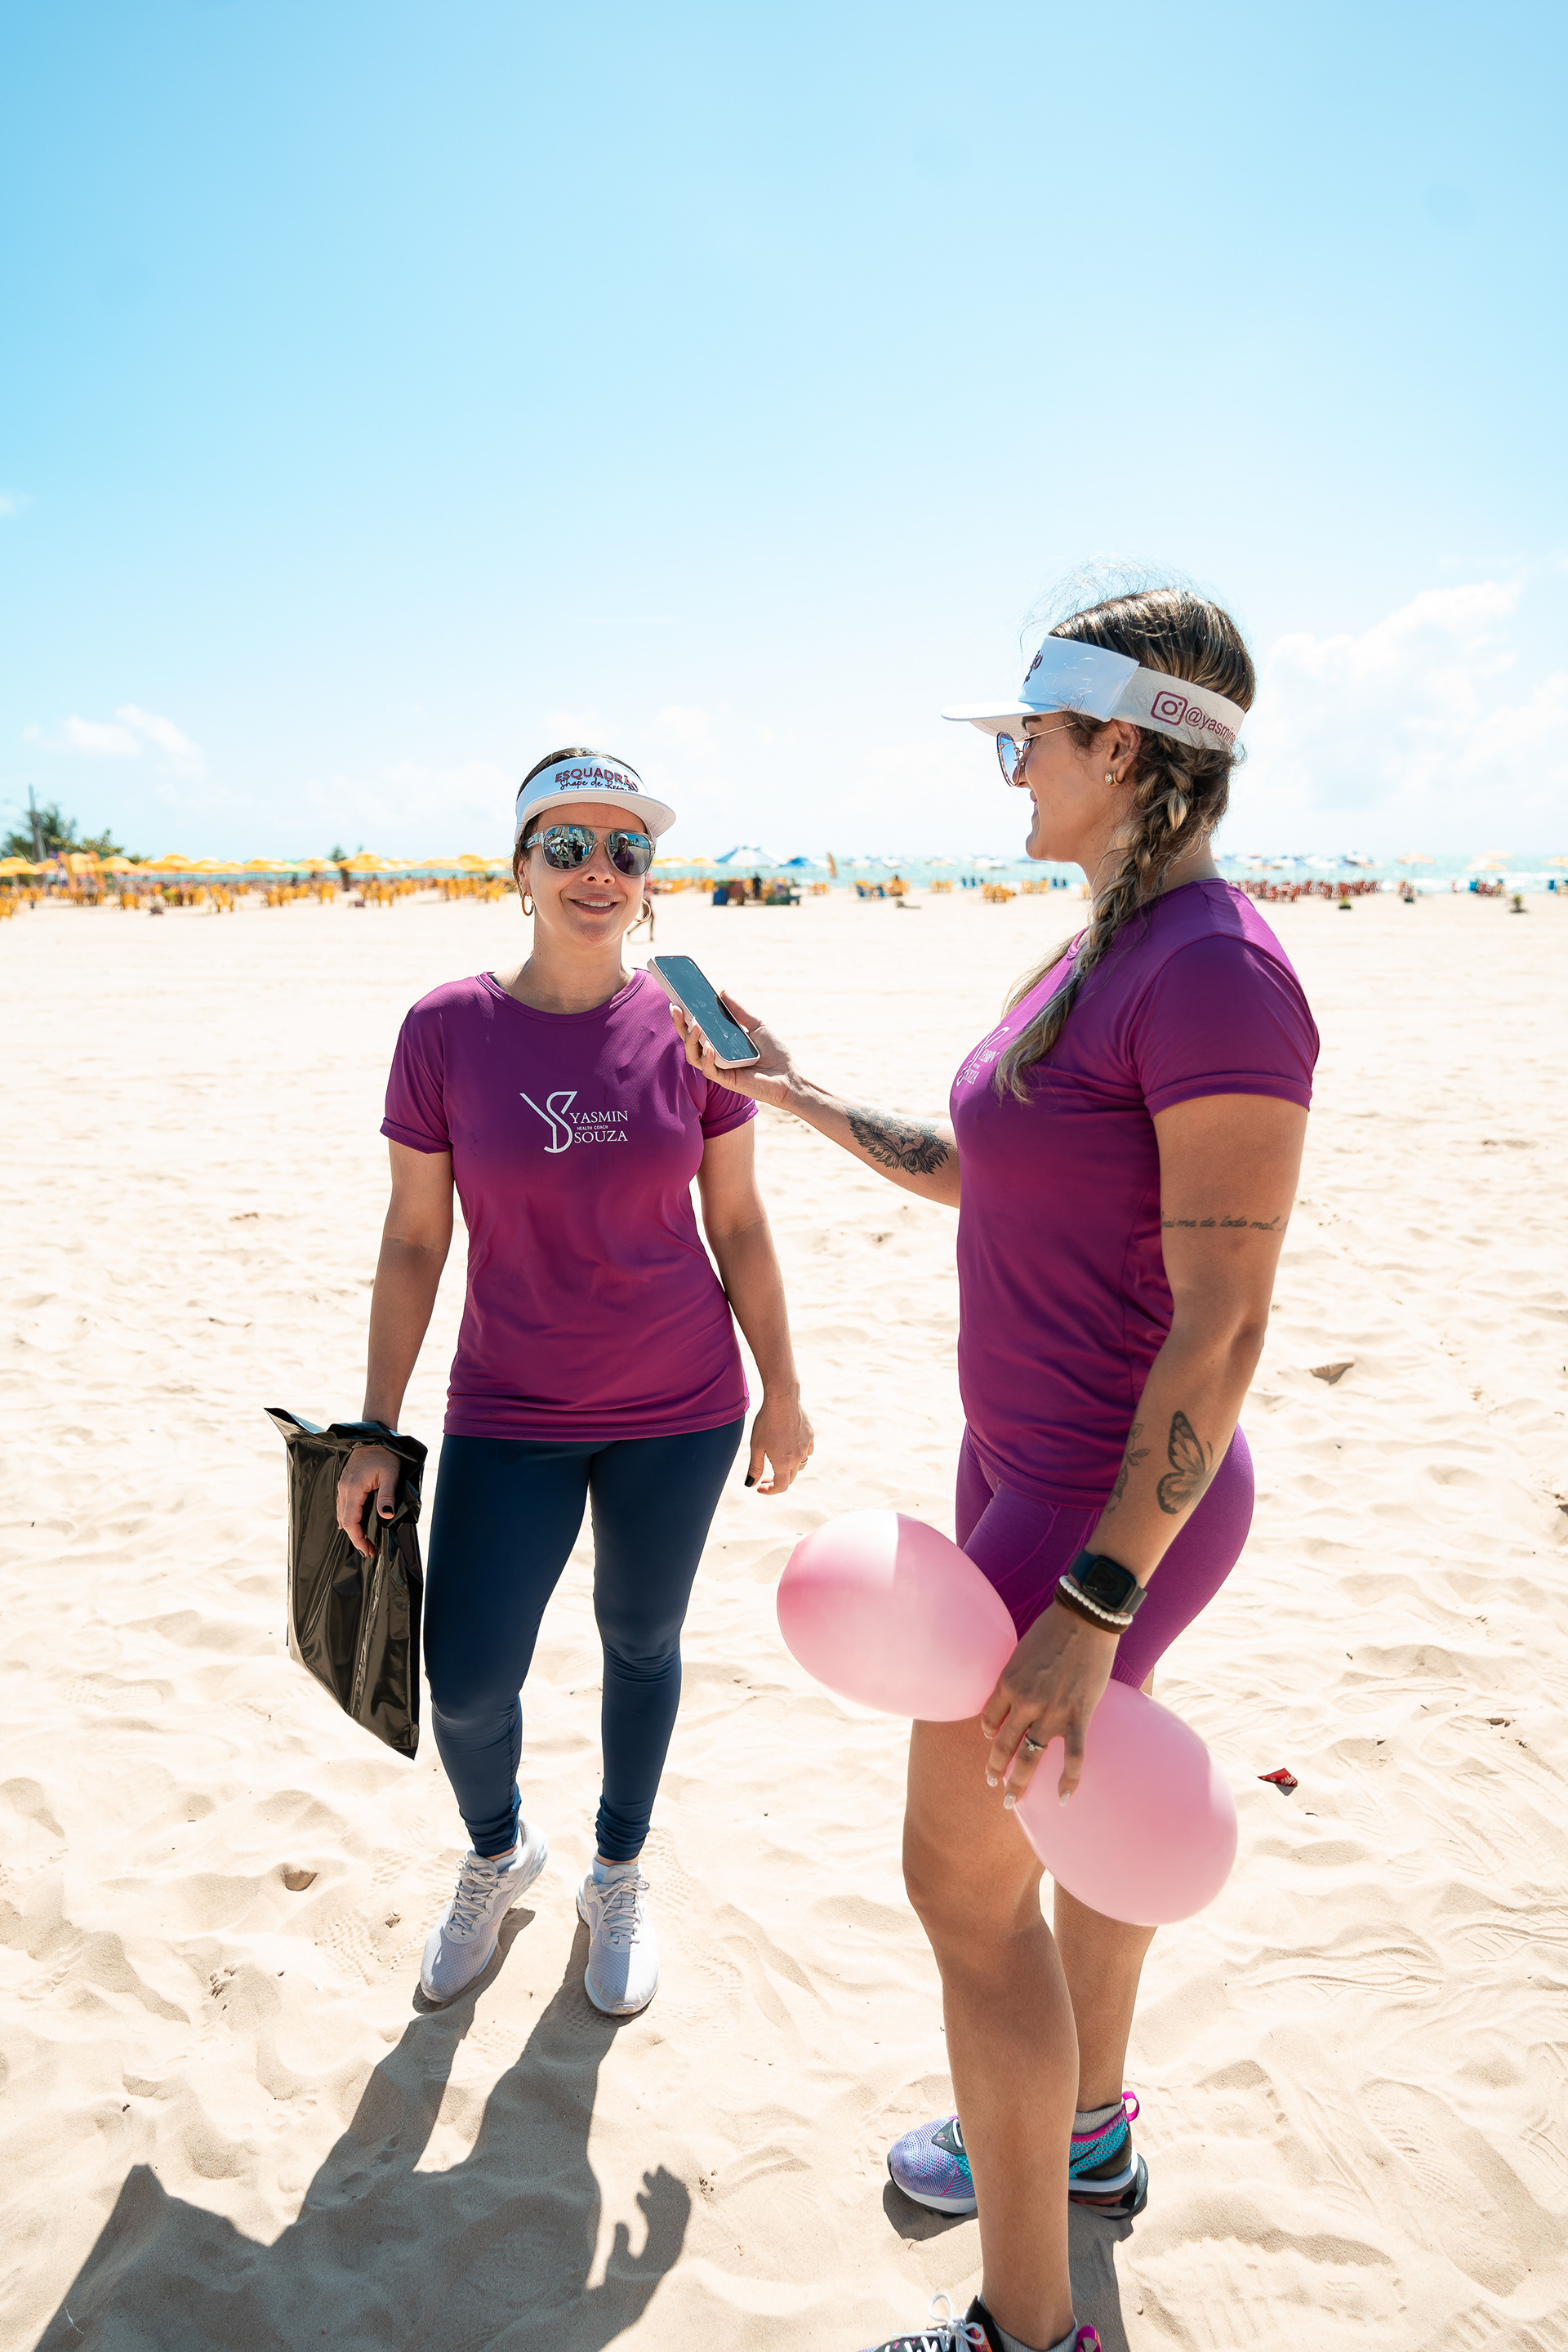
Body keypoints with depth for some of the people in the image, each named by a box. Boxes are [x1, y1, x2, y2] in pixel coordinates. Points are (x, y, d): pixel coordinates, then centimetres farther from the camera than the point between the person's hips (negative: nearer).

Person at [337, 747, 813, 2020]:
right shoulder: (446, 1030, -8)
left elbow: (739, 1222, 1)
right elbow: (412, 1242, -3)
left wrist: (782, 1393, 3)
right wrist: (376, 1433, -2)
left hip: (680, 1411, 1)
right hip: (511, 1414, 0)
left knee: (641, 1640, 16)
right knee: (465, 1686, 0)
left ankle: (620, 1877, 43)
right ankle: (500, 1851, 36)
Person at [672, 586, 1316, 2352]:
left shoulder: (1217, 976, -25)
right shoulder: (1104, 959, 6)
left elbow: (1224, 1323, -27)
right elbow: (970, 1173, 17)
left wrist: (1089, 1609, -26)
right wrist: (793, 1094, 13)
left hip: (1103, 1508, -10)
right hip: (1035, 1465, 10)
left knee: (965, 1869, 3)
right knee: (1088, 1803, 25)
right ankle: (1086, 2134, 50)